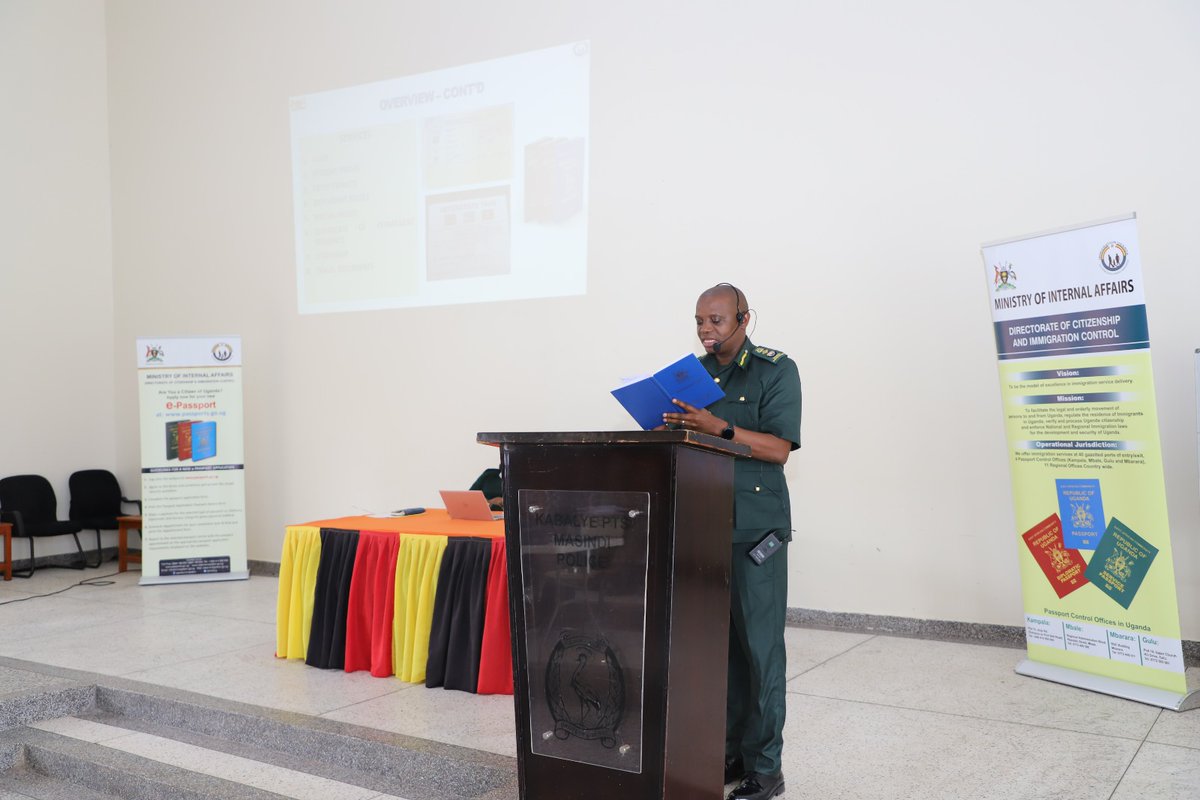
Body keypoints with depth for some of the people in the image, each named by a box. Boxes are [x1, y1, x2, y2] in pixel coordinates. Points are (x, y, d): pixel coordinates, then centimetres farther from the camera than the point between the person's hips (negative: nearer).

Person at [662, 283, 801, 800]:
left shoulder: (776, 370, -3)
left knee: (759, 644, -2)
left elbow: (778, 448, -13)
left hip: (756, 529, -5)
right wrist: (673, 429, -5)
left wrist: (718, 427, -24)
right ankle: (730, 751, 21)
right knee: (719, 641, 9)